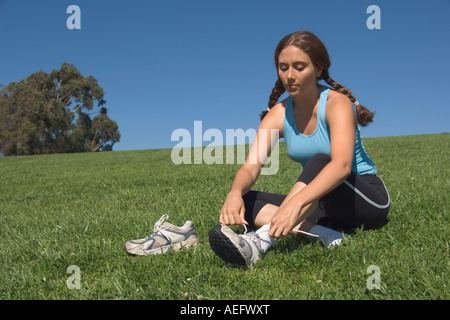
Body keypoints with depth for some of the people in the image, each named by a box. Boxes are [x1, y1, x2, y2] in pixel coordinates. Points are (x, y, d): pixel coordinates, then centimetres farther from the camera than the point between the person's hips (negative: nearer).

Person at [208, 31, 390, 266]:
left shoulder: (337, 103, -18)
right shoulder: (278, 114, -4)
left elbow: (342, 165, -36)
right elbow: (250, 167, -16)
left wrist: (295, 202, -51)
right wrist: (235, 193, -39)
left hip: (368, 198, -5)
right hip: (322, 202, 5)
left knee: (319, 161, -35)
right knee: (246, 201, -14)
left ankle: (264, 238, -49)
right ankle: (322, 235, -31)